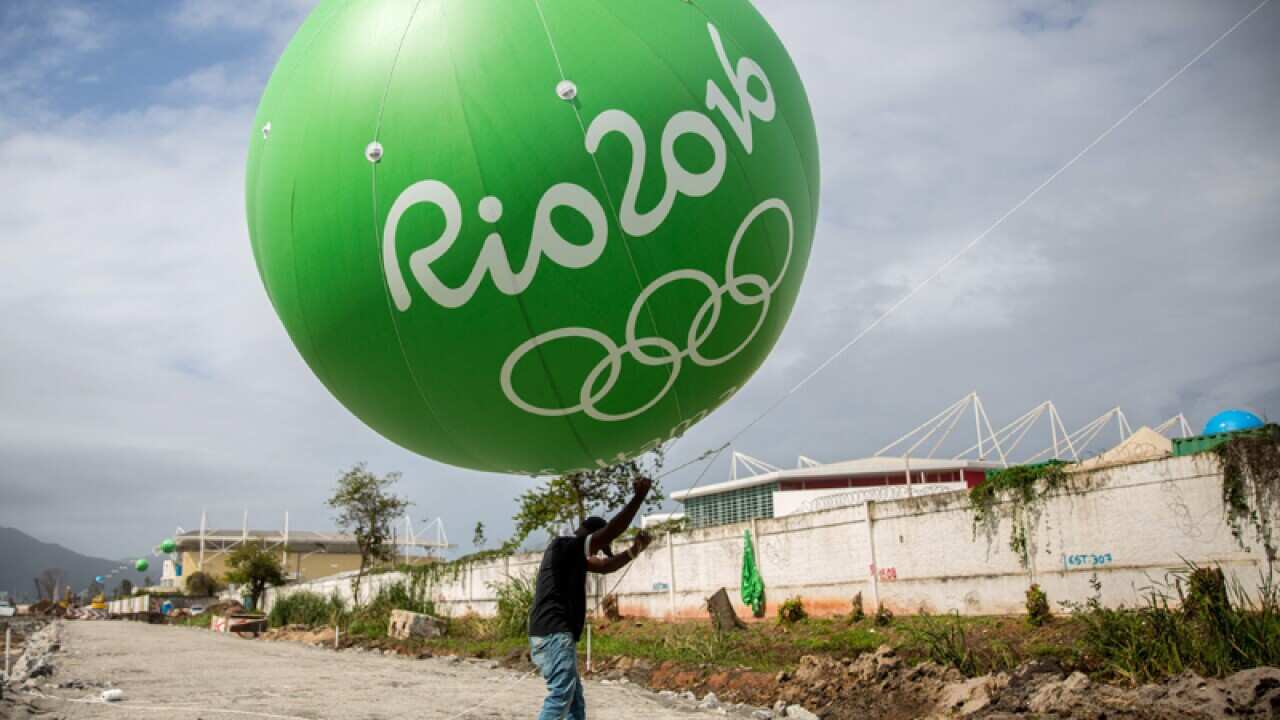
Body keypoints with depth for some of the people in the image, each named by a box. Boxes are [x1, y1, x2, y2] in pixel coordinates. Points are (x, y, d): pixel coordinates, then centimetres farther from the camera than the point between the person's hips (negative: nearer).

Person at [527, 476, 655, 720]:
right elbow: (612, 530, -16)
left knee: (575, 700, 12)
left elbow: (605, 566, 26)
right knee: (560, 696, -16)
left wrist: (634, 550, 11)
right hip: (554, 634, -11)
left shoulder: (572, 555, 21)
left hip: (555, 634, 11)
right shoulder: (565, 545, -9)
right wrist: (639, 496, -11)